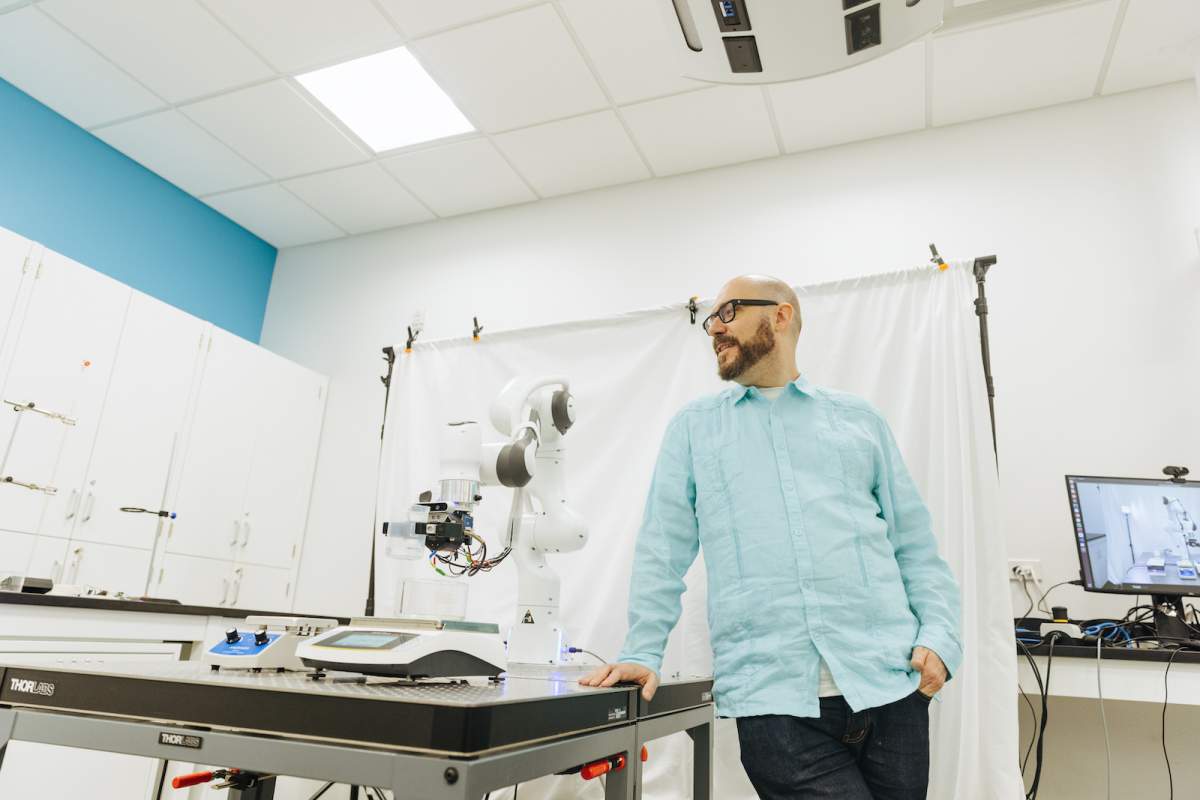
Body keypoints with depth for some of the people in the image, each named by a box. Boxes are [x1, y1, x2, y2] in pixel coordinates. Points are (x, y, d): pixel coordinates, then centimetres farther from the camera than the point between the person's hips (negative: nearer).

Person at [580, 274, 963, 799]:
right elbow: (664, 550, 6)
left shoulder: (860, 419, 14)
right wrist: (642, 655, -3)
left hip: (888, 684, 2)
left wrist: (939, 637, -2)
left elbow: (915, 545, 12)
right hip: (772, 697, -1)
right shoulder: (693, 427, 12)